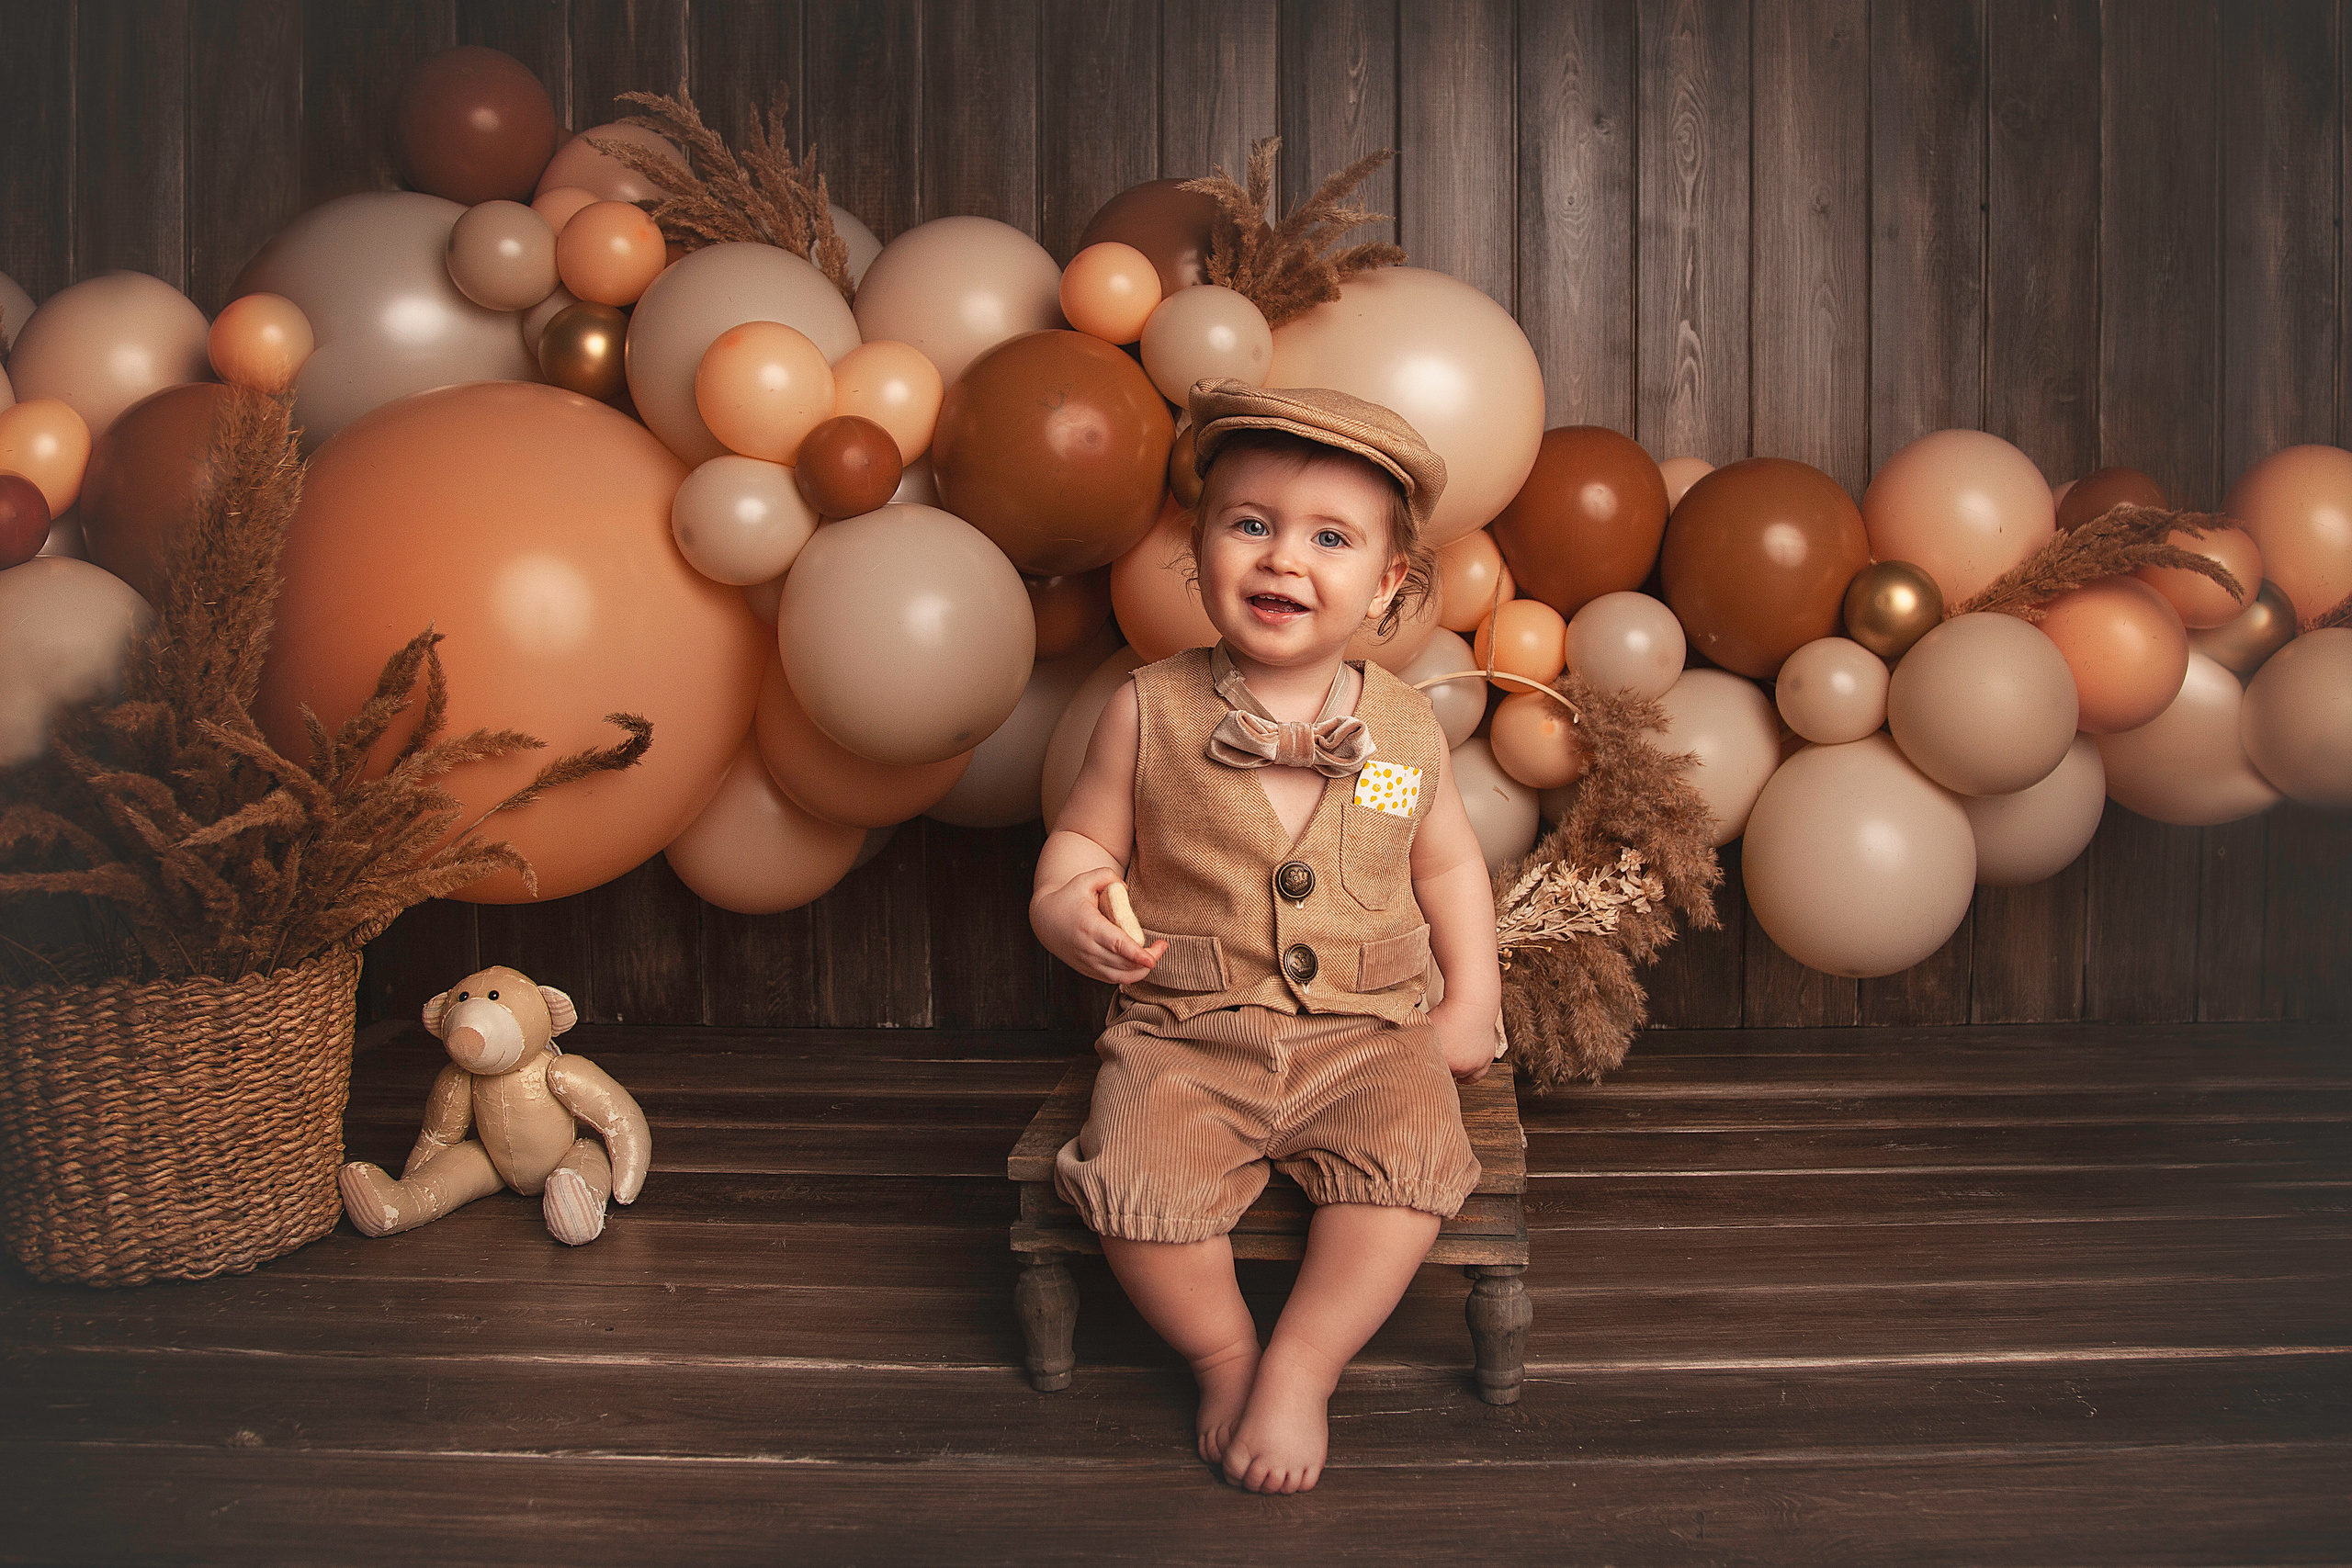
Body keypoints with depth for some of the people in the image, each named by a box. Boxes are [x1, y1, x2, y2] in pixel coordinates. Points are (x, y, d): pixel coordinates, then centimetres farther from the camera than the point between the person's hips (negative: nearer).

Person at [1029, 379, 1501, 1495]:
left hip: (1370, 1034, 1)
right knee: (1132, 1179, -24)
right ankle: (1222, 1353, 5)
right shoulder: (1150, 711, -3)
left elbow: (1447, 860, 16)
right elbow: (1083, 837, 7)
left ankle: (1300, 1370, -4)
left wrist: (1472, 1000, 8)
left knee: (1412, 1165, -25)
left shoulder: (1404, 728, 2)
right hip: (1188, 1035, -1)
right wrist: (1064, 909, -16)